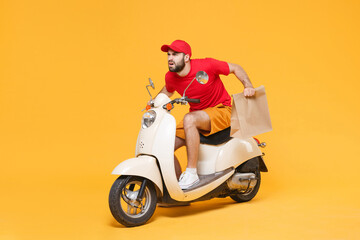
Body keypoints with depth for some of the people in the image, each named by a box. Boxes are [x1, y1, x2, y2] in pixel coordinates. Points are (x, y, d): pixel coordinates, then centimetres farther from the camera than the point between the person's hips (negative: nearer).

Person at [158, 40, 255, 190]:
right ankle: (179, 182, 10)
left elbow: (235, 68, -5)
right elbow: (167, 90, 22)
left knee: (189, 119, -36)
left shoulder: (206, 66, -18)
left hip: (221, 111, -6)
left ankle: (191, 173, -28)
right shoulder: (170, 77, -3)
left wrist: (248, 86, -20)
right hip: (197, 117, 6)